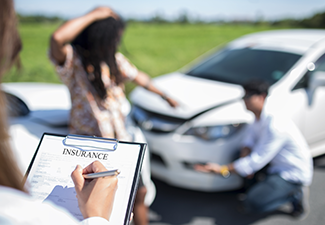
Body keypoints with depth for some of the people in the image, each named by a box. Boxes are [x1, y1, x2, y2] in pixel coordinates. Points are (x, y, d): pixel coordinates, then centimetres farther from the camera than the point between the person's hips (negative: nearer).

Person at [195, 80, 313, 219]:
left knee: (251, 204, -20)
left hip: (294, 173, -9)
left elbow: (257, 160, -28)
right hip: (277, 166, 9)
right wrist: (244, 156, -17)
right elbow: (249, 141, 7)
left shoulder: (275, 126, -28)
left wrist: (222, 169, -28)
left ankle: (296, 194, -2)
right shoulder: (259, 118, 0)